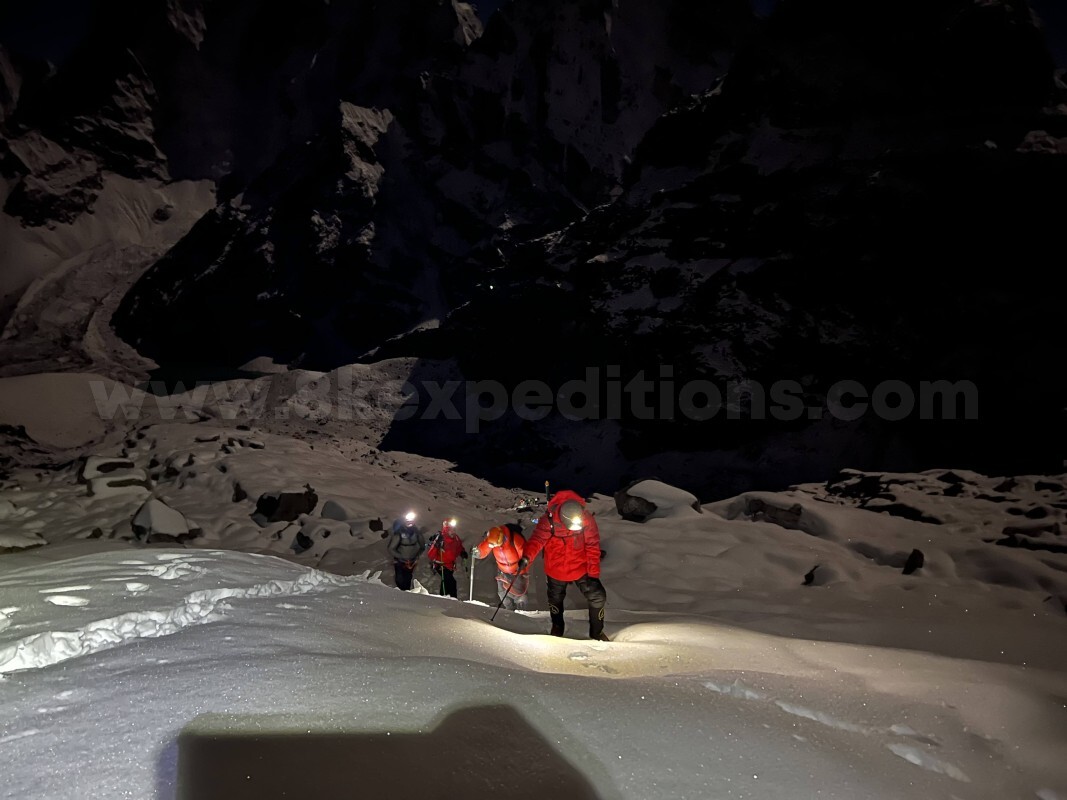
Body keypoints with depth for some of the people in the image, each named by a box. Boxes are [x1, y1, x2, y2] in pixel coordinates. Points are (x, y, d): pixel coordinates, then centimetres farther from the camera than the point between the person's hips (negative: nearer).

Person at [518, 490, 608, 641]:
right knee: (556, 599, 21)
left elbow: (593, 547, -14)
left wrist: (593, 573, -13)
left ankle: (597, 631, 27)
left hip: (581, 569, 1)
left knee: (598, 597, 0)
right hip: (556, 570, 0)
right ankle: (557, 627, 51)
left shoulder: (587, 519, -22)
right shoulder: (549, 521, -26)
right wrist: (526, 557, -52)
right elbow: (537, 539, -33)